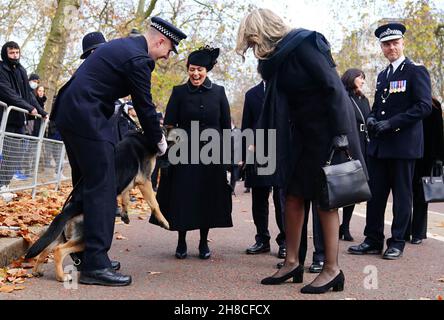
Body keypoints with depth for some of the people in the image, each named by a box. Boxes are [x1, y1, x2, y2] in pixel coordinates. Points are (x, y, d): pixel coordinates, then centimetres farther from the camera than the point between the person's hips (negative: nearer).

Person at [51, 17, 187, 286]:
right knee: (102, 190, -9)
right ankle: (95, 265, -7)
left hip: (70, 113, 11)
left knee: (88, 186, 16)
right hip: (87, 120, -11)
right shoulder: (138, 59, -12)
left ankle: (86, 252, 26)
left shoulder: (124, 46, 18)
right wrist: (158, 140, 7)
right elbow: (145, 106, -8)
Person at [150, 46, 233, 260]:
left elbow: (226, 127, 7)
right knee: (183, 197, 0)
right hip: (185, 153, -1)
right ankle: (181, 242, 13)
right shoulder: (179, 92, 2)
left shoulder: (218, 92, 5)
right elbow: (169, 125, -1)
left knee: (208, 198, 5)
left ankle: (204, 242, 18)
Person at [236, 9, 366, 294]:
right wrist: (261, 139, 15)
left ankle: (332, 270, 4)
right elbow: (277, 98, 15)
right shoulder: (279, 55, 10)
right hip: (303, 131, 8)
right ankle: (292, 263, 16)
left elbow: (333, 86, -20)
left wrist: (340, 135, -23)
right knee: (294, 195, 7)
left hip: (326, 130, -8)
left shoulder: (303, 46, -16)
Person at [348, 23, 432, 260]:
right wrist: (372, 119, 0)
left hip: (404, 144, -6)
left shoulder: (416, 71, -3)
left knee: (402, 195, 3)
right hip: (378, 145, 7)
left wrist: (390, 123, -17)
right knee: (375, 194, 7)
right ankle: (373, 240, 16)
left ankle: (397, 243, 12)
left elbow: (424, 106, -13)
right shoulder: (382, 76, 18)